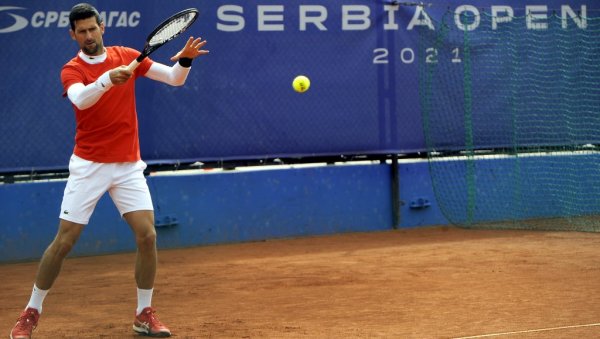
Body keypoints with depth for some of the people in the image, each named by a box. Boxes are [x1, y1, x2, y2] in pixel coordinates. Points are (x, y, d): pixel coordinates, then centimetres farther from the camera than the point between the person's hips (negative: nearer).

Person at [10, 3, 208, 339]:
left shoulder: (126, 56, 5)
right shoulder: (72, 70, -4)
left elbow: (174, 78, 1)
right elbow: (80, 98, -27)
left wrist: (185, 59, -20)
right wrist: (107, 79, -45)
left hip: (128, 165, 2)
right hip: (88, 166, -2)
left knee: (147, 235, -9)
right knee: (64, 241, -3)